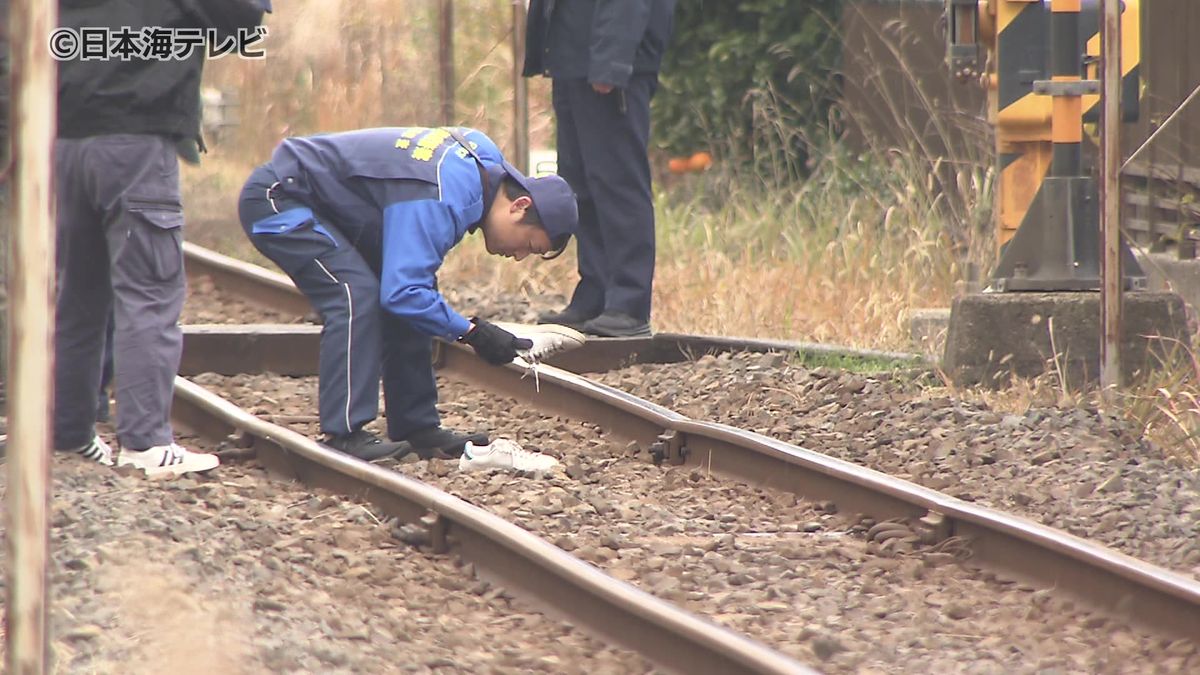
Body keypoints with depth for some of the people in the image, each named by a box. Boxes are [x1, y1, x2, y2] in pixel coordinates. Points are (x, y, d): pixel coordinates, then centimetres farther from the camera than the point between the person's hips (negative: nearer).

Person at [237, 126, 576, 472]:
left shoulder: (485, 156, -1)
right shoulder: (438, 201, -32)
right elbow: (403, 291, -35)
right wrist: (471, 332, -30)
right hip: (276, 200, -10)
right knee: (356, 296, -25)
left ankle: (417, 428, 9)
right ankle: (343, 435, -25)